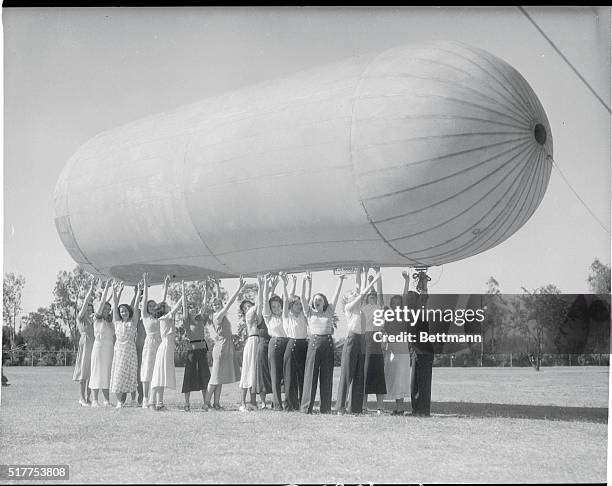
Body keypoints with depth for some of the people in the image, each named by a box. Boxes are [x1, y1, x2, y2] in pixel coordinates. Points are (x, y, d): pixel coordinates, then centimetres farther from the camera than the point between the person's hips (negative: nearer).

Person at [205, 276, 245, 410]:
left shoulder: (221, 316, 10)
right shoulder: (217, 316, -12)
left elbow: (219, 298, 21)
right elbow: (229, 303, -19)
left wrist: (218, 286, 19)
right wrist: (239, 288, -21)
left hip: (226, 348, 9)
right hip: (221, 347, -9)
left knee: (220, 378, 9)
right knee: (216, 378, -6)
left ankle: (216, 403, 11)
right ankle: (207, 403, -3)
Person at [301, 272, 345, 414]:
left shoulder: (329, 312, 14)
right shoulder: (310, 313, 12)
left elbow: (336, 297, 10)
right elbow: (306, 298, 3)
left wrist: (340, 281, 7)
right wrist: (309, 283, -4)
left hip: (328, 343, 1)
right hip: (314, 342, -1)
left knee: (327, 375, 1)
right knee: (311, 374, -4)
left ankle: (325, 407, 5)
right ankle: (307, 406, -2)